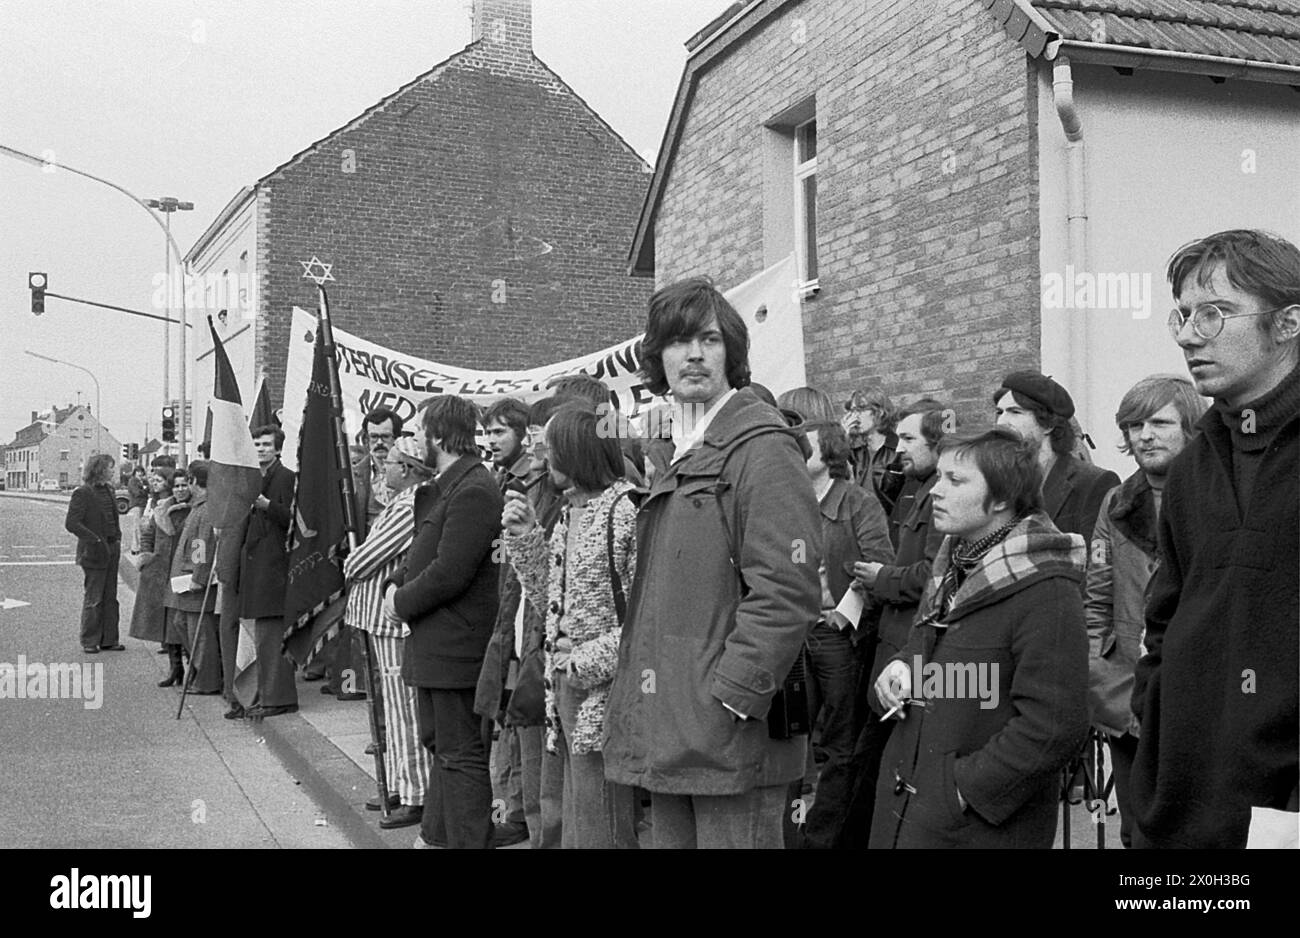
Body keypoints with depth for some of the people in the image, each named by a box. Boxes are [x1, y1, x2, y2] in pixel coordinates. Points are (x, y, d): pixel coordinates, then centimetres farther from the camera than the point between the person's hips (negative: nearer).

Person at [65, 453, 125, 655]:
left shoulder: (107, 491, 11)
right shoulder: (82, 493, -12)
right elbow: (71, 523, -16)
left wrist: (117, 537, 9)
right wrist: (95, 540, -18)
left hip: (111, 550, 7)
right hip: (94, 552, -7)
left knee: (110, 597, 10)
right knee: (94, 598, 1)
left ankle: (109, 640, 17)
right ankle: (89, 642, 10)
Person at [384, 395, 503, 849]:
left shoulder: (474, 491, -20)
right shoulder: (442, 487, 14)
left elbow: (449, 573, -25)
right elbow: (423, 552, 19)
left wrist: (403, 602, -12)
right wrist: (396, 583, 1)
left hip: (456, 647, -11)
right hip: (433, 643, 11)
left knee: (461, 754, -4)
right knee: (439, 743, 21)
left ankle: (468, 841, 4)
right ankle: (434, 834, 34)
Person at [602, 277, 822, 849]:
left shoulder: (763, 450, -9)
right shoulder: (669, 458, 17)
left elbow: (786, 591, -18)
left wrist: (729, 696, -19)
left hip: (730, 737, -8)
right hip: (664, 734, 8)